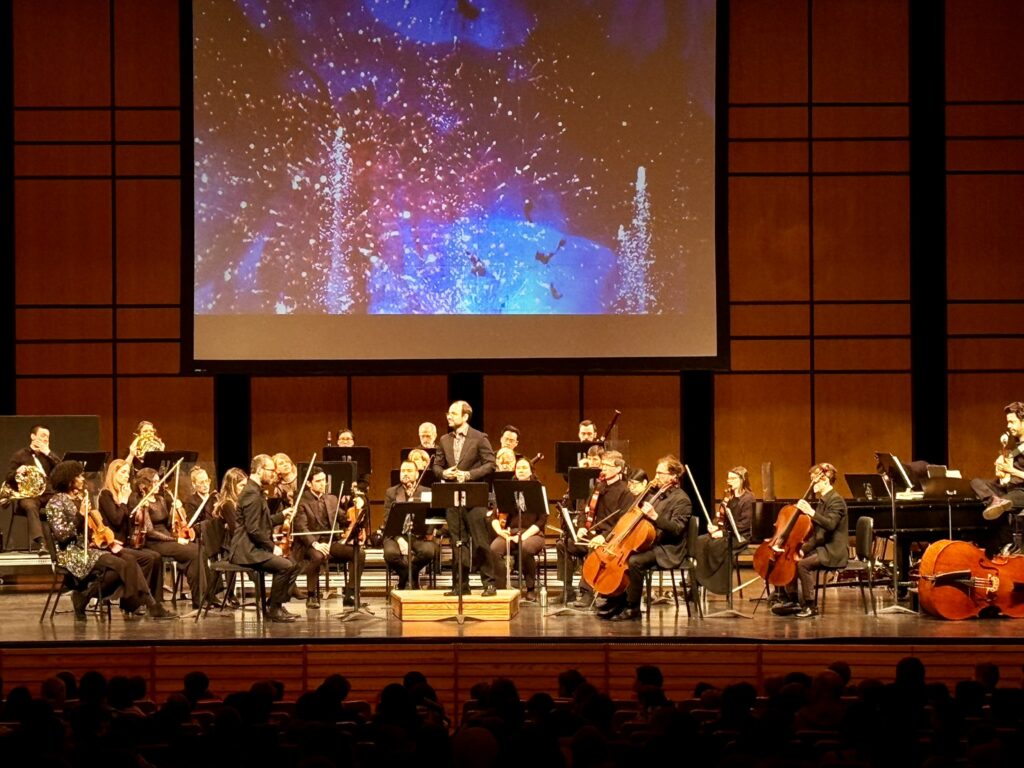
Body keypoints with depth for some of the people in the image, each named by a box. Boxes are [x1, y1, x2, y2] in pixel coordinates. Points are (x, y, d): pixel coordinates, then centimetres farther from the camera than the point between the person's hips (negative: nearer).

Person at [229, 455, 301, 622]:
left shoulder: (256, 491, 16)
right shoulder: (252, 494, -18)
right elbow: (253, 530, -24)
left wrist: (282, 515, 16)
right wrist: (272, 547, -17)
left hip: (256, 548, 11)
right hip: (247, 551, -11)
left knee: (293, 565, 11)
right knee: (285, 566, -23)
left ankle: (276, 604, 12)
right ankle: (274, 610, -12)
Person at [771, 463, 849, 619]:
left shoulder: (836, 500, -13)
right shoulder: (822, 501, 15)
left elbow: (830, 524, -30)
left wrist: (811, 512, -37)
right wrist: (805, 548, 6)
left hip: (834, 552, -10)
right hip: (821, 547, 10)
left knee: (802, 564, -28)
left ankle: (810, 606, -19)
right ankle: (793, 602, 3)